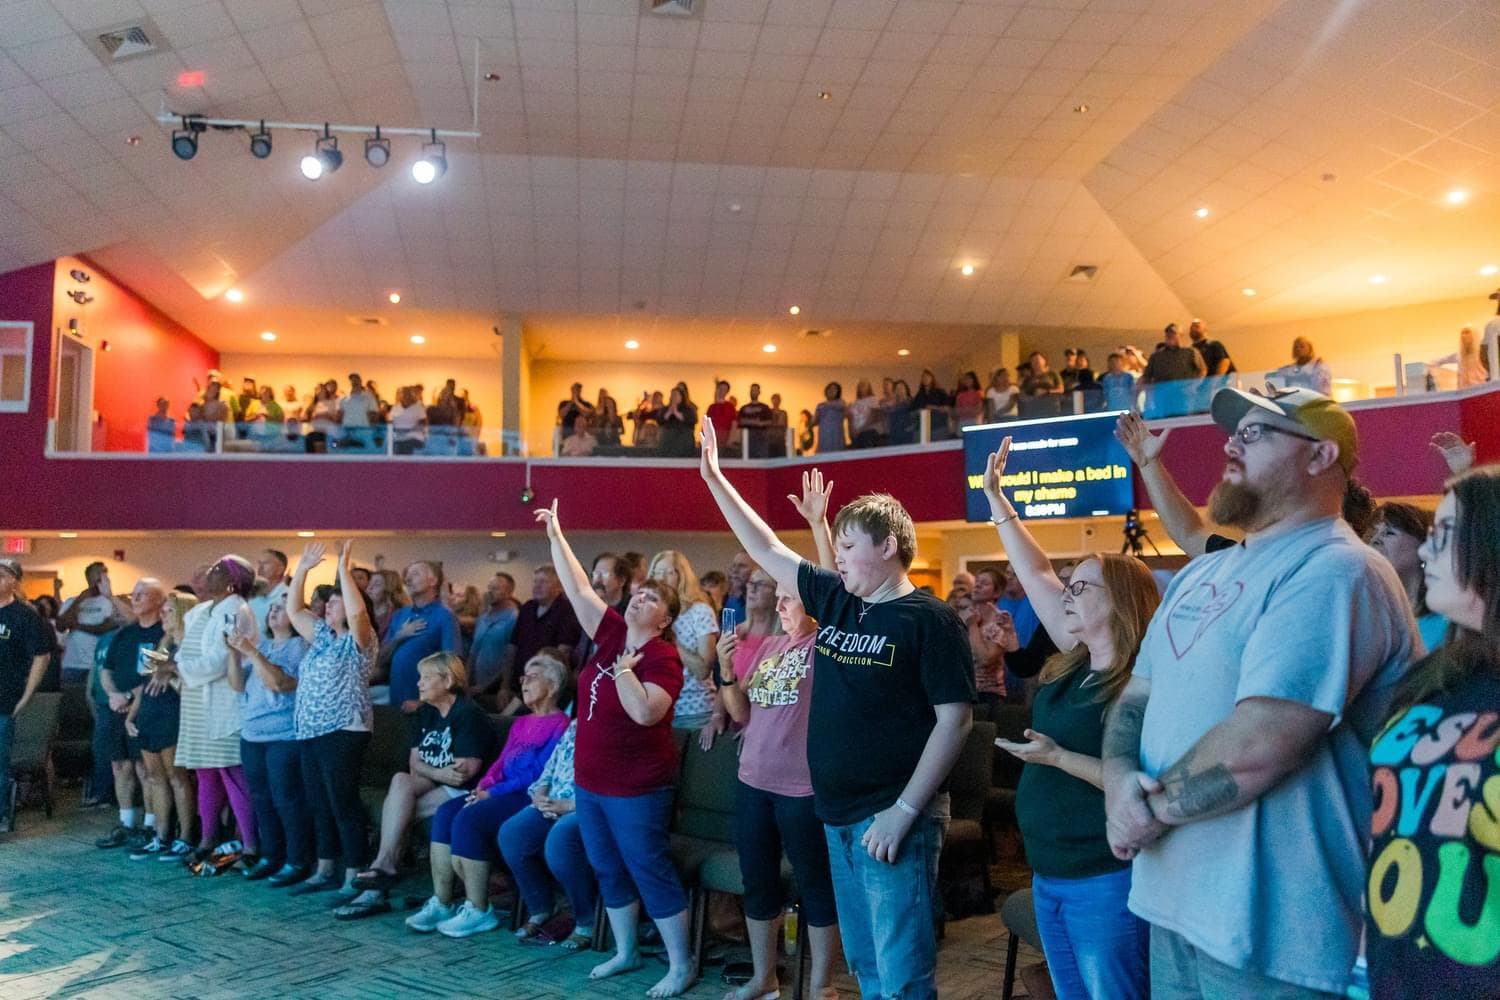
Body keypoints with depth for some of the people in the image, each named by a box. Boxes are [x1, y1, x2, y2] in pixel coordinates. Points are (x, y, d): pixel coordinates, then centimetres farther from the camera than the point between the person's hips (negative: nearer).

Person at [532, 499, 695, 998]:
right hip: (590, 780, 8)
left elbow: (644, 713, -31)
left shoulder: (663, 657, -17)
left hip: (636, 786, -8)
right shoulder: (613, 633, 2)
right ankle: (625, 951, 32)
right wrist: (556, 537, 2)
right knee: (608, 869, 16)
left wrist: (623, 668, -23)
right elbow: (579, 590, 4)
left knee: (649, 870, -1)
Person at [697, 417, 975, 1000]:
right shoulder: (835, 601, 8)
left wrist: (905, 809, -18)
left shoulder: (929, 620, -11)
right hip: (838, 814, 7)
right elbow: (767, 551, 14)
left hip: (892, 818, -7)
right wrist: (714, 479, 12)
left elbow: (955, 718, -14)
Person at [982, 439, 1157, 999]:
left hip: (1105, 881, -8)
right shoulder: (1072, 665, 6)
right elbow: (1036, 575, 8)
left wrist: (1059, 757, -26)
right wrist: (997, 500, 7)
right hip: (1047, 874, 8)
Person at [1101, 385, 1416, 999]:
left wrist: (1152, 806, -12)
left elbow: (1256, 747, -27)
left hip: (1267, 930, -7)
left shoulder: (1334, 571, -17)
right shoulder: (1200, 573, 12)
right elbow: (1136, 696, 11)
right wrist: (1119, 779, -9)